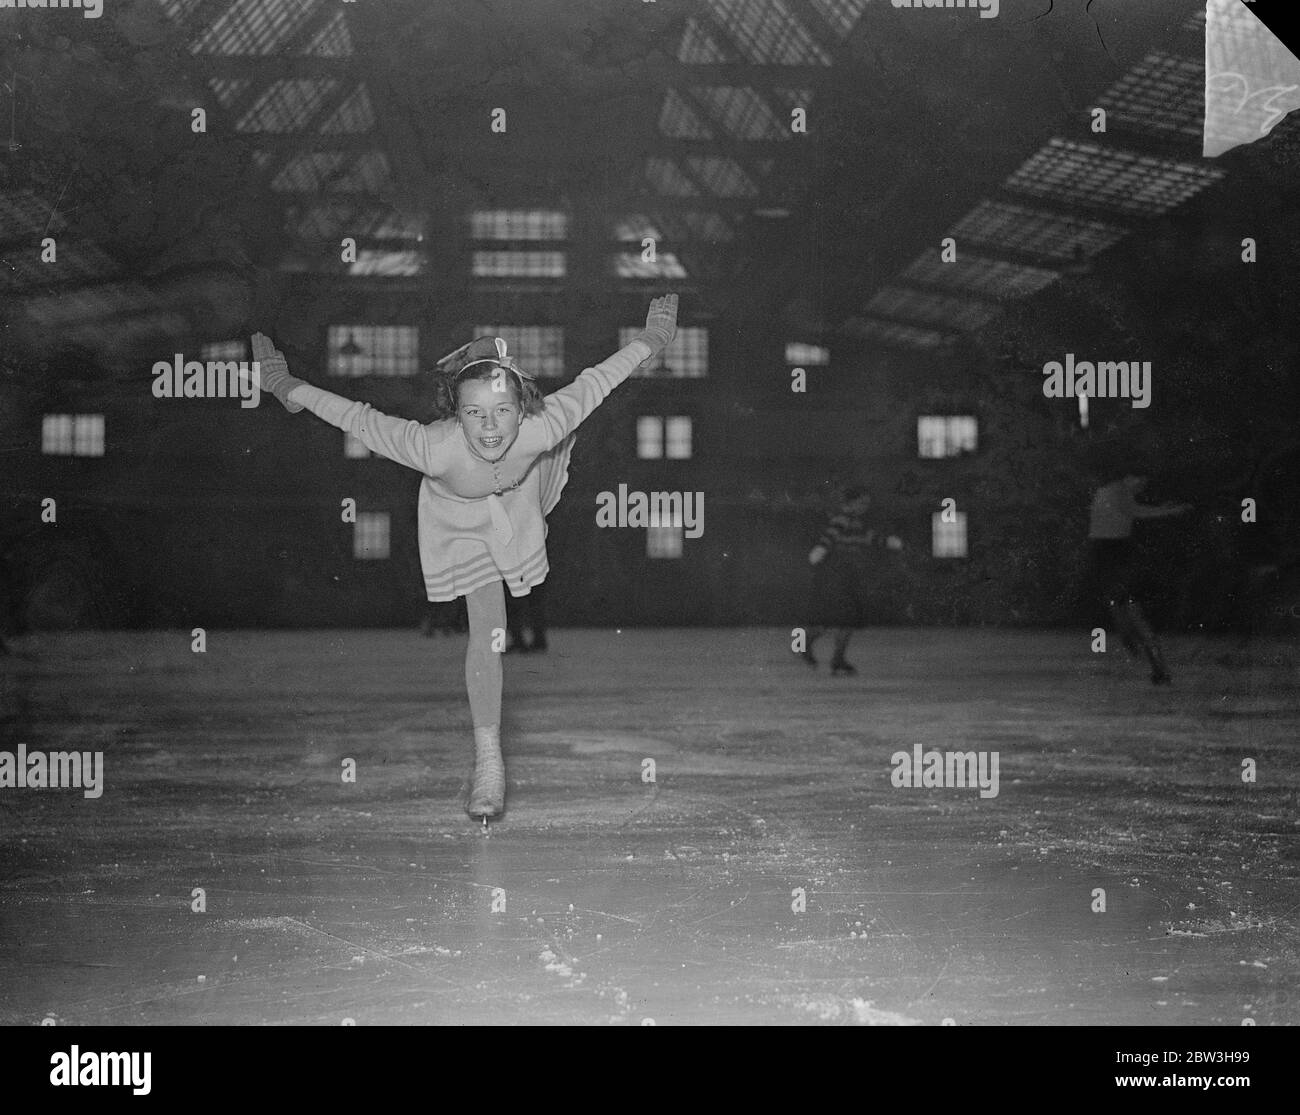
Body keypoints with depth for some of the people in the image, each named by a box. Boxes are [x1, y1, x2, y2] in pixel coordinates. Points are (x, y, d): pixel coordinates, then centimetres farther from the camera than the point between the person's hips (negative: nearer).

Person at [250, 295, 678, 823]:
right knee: (487, 632, -4)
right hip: (459, 519, -2)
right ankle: (487, 760, 8)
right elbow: (360, 419, -34)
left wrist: (649, 341, -16)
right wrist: (289, 387, -25)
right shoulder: (435, 448, -46)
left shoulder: (540, 429, -44)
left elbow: (590, 386, -28)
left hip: (516, 505, 2)